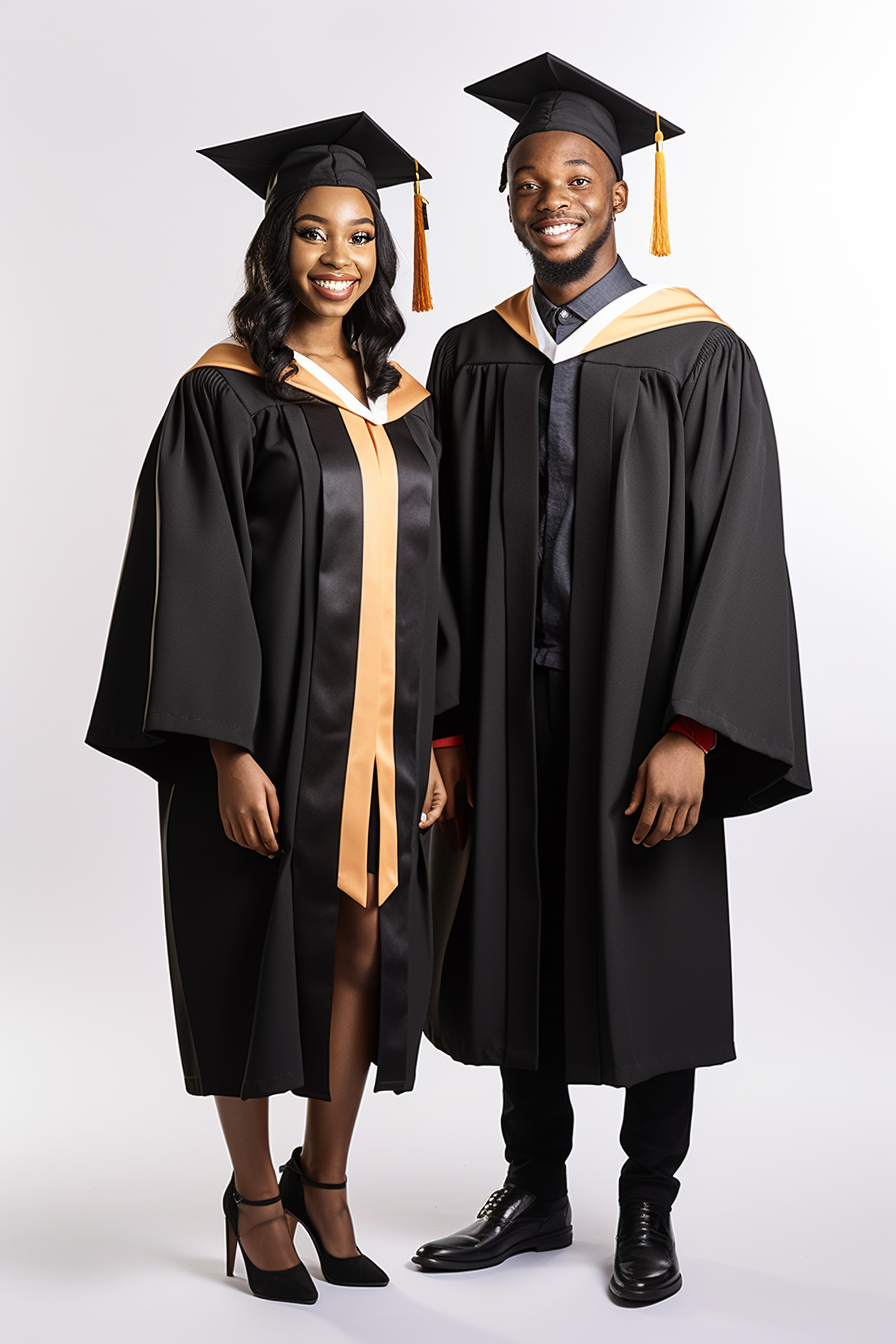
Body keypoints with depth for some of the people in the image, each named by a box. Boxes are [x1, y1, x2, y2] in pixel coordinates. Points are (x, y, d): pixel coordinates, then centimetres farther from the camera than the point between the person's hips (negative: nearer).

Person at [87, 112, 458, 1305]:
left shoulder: (405, 404, 11)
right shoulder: (226, 393, -6)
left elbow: (424, 575, 14)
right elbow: (197, 579, -11)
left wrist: (434, 738, 9)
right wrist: (231, 751, -17)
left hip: (380, 730, 5)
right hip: (270, 726, -5)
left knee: (362, 948, 7)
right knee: (256, 950, 5)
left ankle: (326, 1182, 26)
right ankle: (255, 1196, 24)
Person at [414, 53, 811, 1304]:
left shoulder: (699, 357, -6)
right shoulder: (470, 359, 6)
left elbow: (741, 551, -11)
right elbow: (447, 553, 6)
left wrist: (690, 734, -19)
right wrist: (445, 728, 1)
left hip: (637, 713, -3)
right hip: (508, 713, 4)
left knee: (648, 959, 8)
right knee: (520, 951, 12)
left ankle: (647, 1213, 27)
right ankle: (535, 1190, 31)